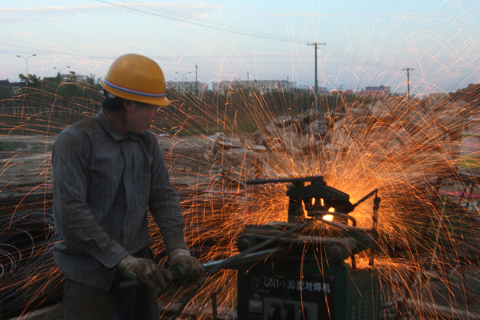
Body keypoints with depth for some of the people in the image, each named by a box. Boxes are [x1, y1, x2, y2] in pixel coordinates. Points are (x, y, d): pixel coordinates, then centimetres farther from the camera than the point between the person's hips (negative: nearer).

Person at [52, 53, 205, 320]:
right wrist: (123, 260, -24)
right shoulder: (75, 141, -15)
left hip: (137, 263, 6)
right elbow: (71, 212, -22)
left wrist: (179, 250, -12)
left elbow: (164, 198, 3)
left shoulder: (147, 142, 4)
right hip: (90, 274, -5)